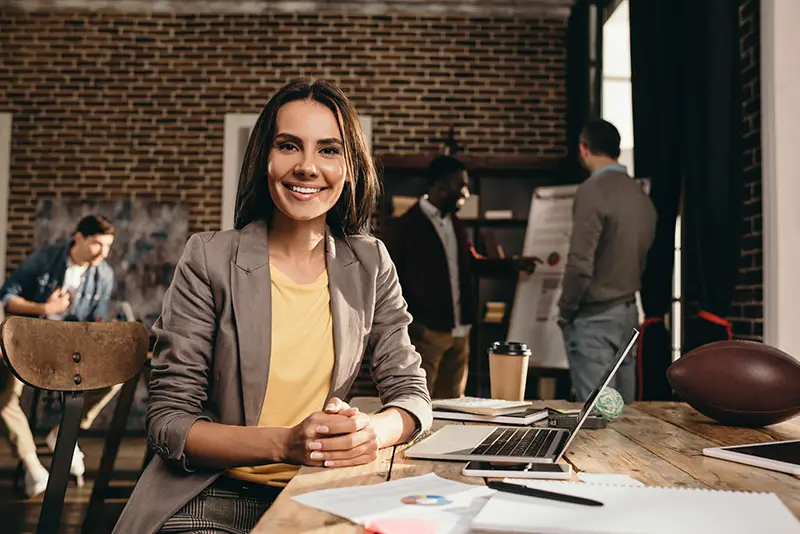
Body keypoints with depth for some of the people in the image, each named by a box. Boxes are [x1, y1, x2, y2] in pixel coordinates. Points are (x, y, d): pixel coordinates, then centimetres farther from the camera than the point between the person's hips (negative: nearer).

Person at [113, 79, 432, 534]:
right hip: (215, 496, -3)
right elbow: (168, 420, -7)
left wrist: (372, 432, -18)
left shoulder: (370, 266, 3)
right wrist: (284, 443, -23)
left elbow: (412, 393, 5)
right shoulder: (210, 260, -6)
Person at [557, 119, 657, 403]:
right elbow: (644, 257, 13)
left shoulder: (592, 191, -16)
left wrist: (565, 311, -7)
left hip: (594, 317, -8)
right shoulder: (640, 194, 7)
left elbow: (581, 264, -19)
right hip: (628, 313, 8)